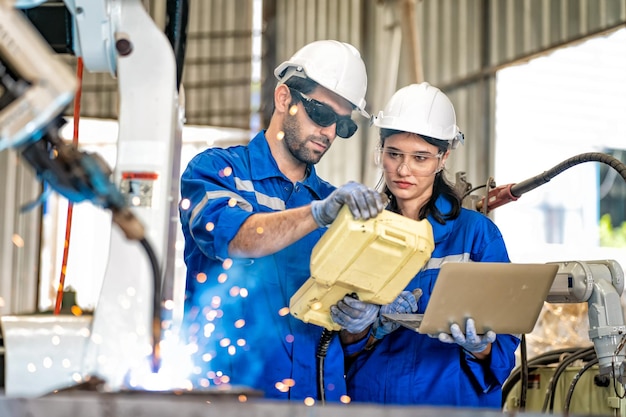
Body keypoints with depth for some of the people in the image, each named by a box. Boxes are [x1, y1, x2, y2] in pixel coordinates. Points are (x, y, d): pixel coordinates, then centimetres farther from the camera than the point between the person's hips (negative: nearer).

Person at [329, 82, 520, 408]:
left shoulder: (477, 231, -4)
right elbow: (346, 346, 6)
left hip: (454, 399, -1)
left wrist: (478, 347, -22)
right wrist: (356, 331, -14)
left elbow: (503, 346, -3)